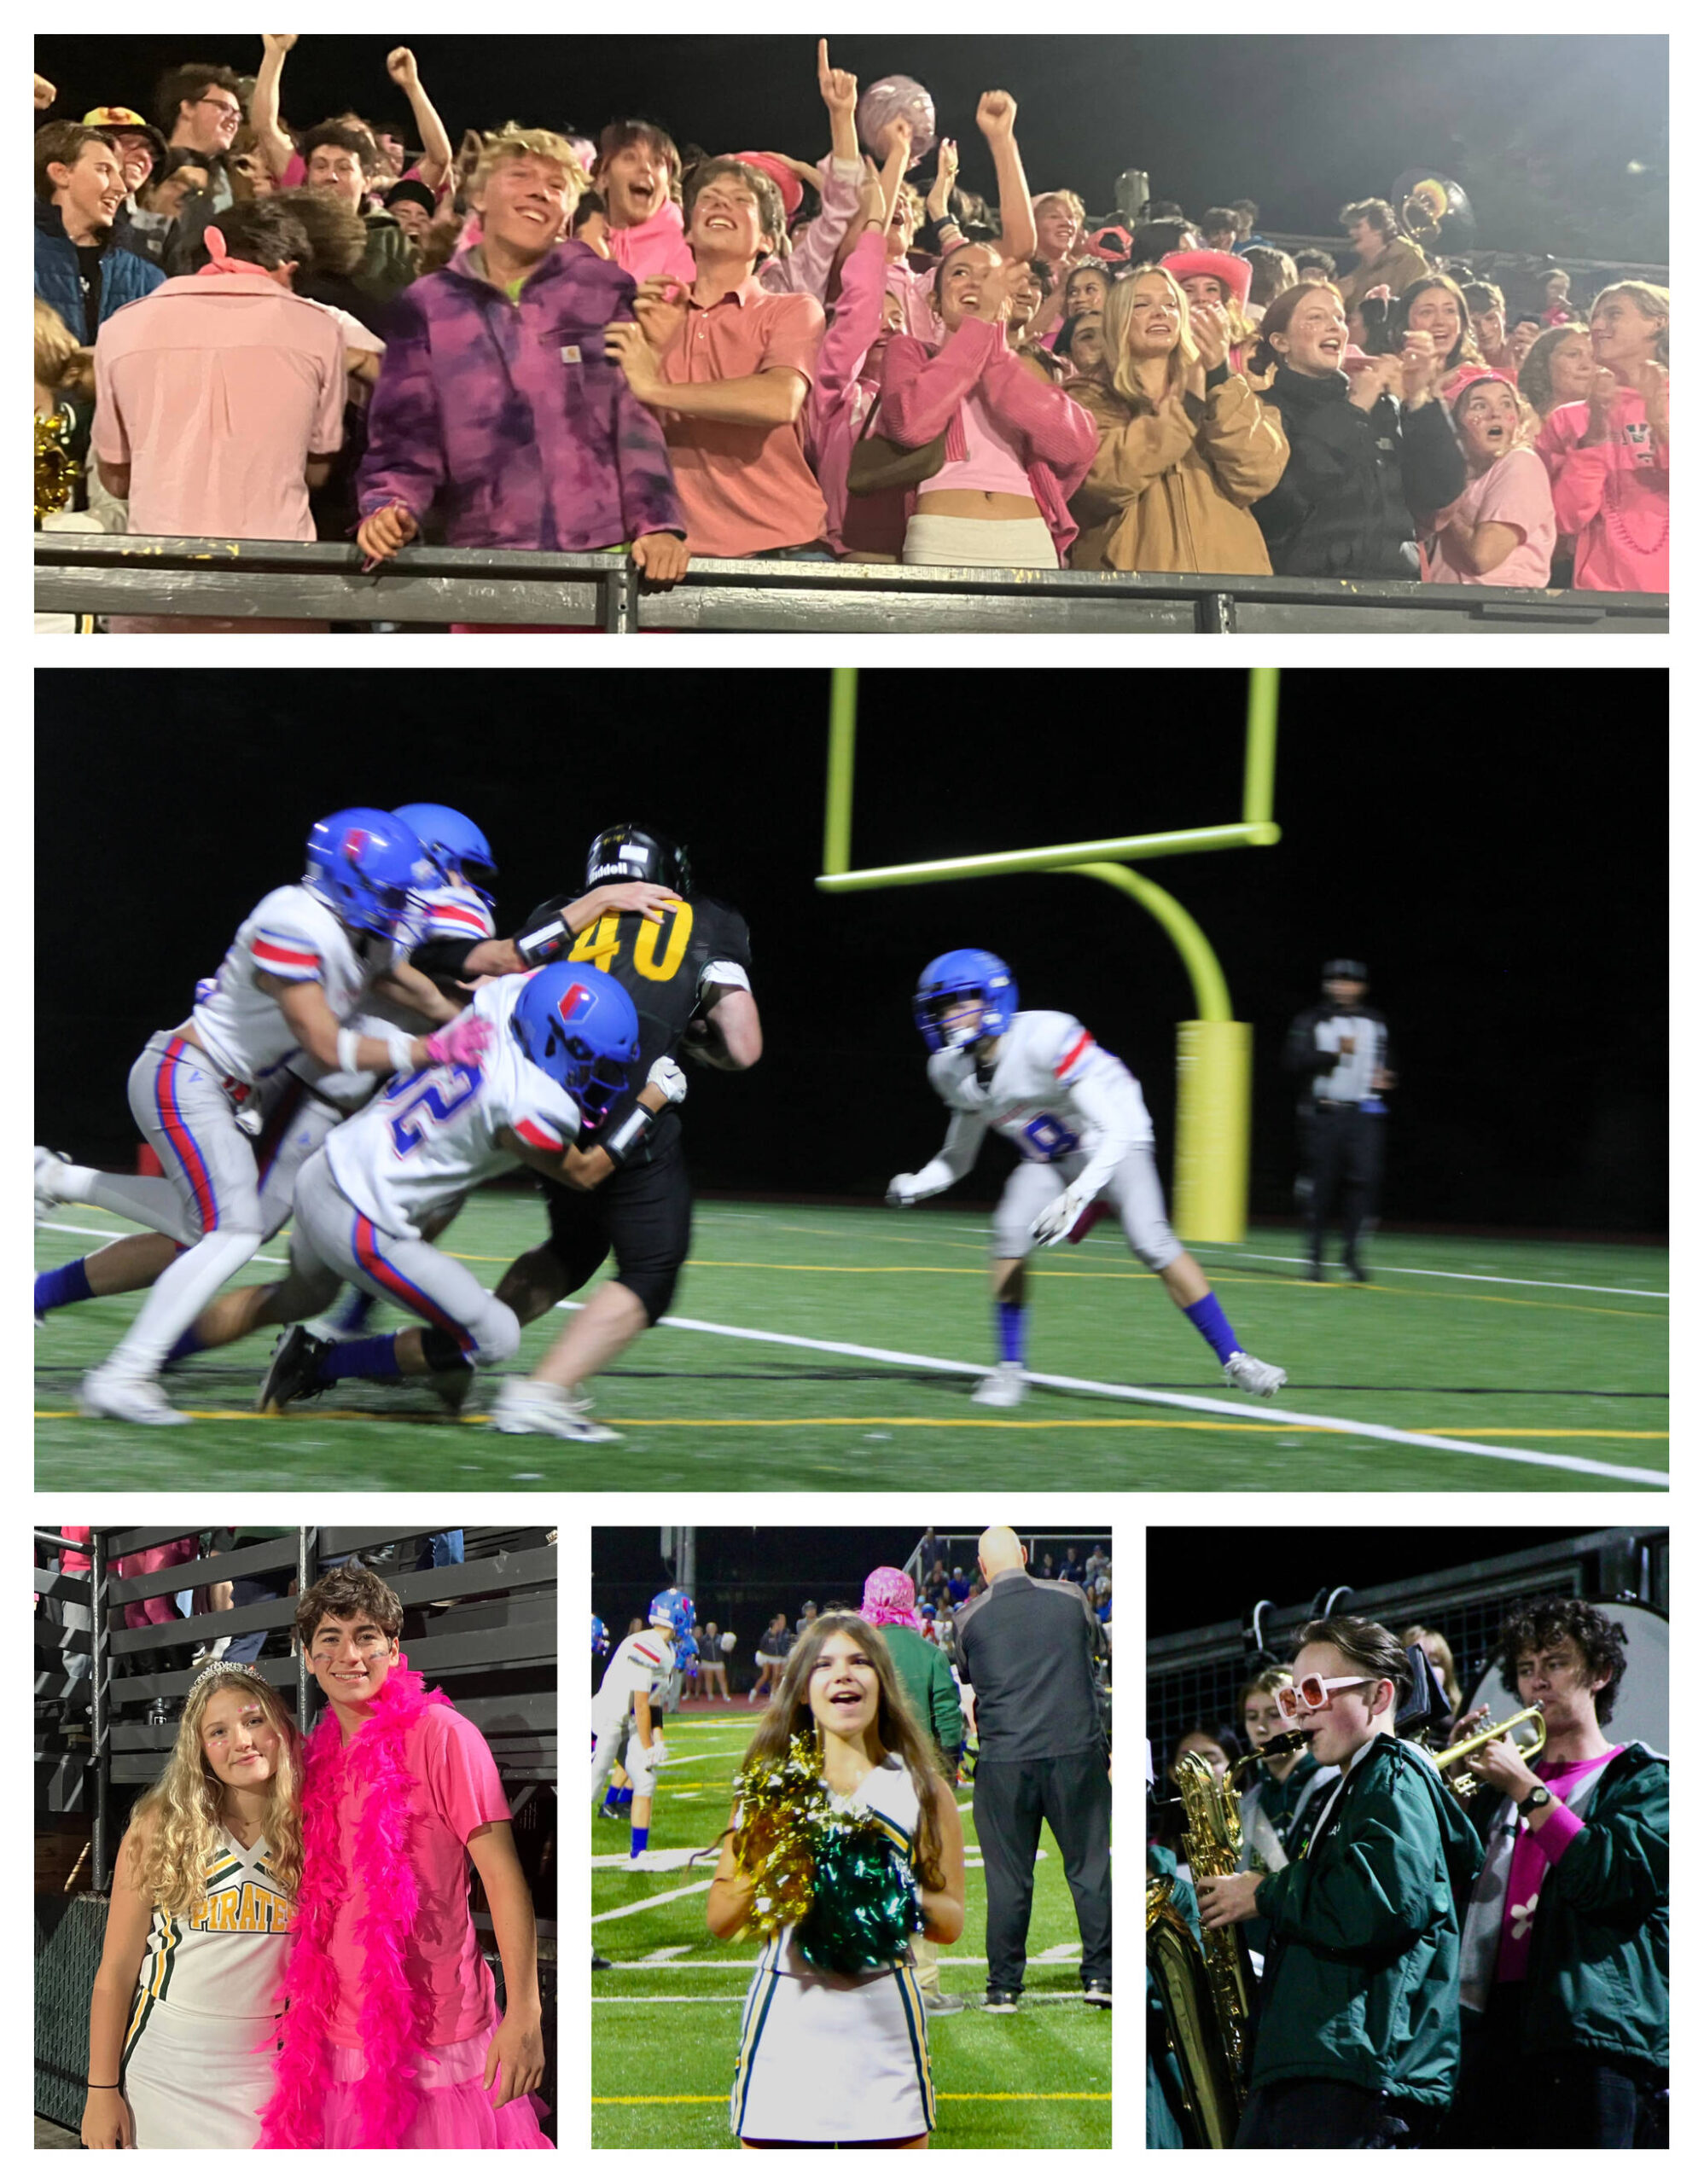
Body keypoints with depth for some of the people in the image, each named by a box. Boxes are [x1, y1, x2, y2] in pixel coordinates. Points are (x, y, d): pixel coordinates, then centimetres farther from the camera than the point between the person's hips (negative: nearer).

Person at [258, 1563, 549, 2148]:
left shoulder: (439, 1734, -8)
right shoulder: (319, 1755, 11)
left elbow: (502, 1874, -12)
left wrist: (524, 2015, -18)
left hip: (439, 2048, -6)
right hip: (340, 2047, 6)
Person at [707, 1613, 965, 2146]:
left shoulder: (921, 1788, 9)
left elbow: (952, 1922, 7)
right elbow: (719, 1921, 8)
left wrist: (904, 1896, -14)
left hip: (883, 2017, 0)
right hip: (784, 2018, 0)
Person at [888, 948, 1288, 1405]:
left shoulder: (1045, 1039, -33)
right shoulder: (953, 1072, -10)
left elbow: (1115, 1131, -33)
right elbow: (958, 1157, 6)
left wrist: (1075, 1198, -42)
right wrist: (915, 1186, -14)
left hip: (1111, 1144, -5)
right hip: (1048, 1159, 5)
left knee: (1151, 1242, -23)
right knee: (1010, 1234, -20)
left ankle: (1233, 1358, -15)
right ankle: (1010, 1369, -6)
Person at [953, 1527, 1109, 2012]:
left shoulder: (969, 1618, -3)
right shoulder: (1070, 1599, 0)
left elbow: (960, 1676, 12)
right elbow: (1097, 1643, 19)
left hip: (1003, 1760, 0)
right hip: (1076, 1750, 0)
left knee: (1008, 1877, 7)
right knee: (1089, 1866, 10)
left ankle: (1004, 1987, 10)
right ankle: (1099, 1975, 10)